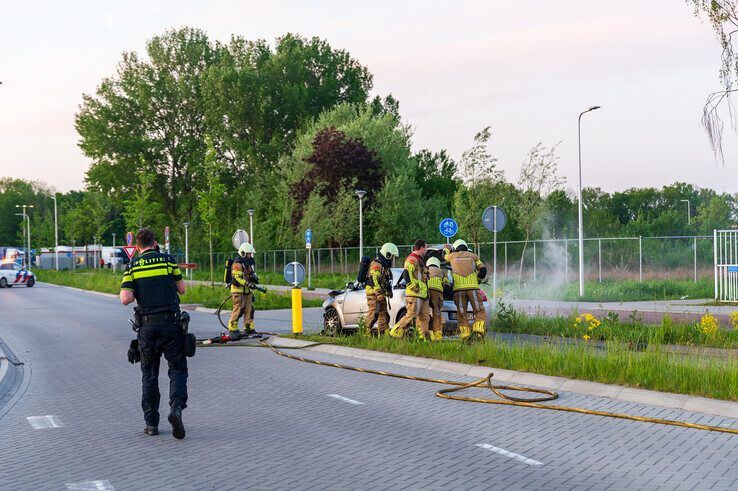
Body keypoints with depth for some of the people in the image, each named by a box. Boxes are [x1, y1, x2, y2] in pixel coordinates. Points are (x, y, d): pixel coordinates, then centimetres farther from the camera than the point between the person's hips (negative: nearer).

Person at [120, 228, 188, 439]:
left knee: (149, 375, 11)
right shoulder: (168, 260, 1)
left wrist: (139, 291, 15)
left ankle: (151, 423, 11)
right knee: (177, 369, 7)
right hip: (171, 323, -1)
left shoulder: (132, 267, 3)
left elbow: (125, 299, -5)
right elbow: (182, 289, 6)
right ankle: (176, 406, -18)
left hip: (147, 326, 1)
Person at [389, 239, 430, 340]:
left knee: (424, 316, 7)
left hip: (422, 294, 10)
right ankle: (395, 333, -8)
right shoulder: (412, 259, -9)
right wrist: (413, 285, -24)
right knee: (411, 315, -13)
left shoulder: (419, 260, 25)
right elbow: (407, 272, -23)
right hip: (415, 294, -10)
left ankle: (422, 337, 9)